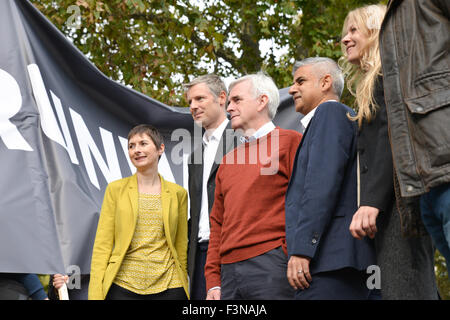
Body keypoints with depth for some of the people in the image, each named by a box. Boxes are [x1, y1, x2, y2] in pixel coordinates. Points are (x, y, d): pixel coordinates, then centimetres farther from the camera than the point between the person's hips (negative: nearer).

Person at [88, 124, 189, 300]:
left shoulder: (178, 193, 9)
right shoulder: (116, 189, 7)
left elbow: (181, 248, 13)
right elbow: (102, 245, 3)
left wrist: (184, 290, 9)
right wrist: (95, 294, -5)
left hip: (168, 286, 1)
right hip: (124, 285, -1)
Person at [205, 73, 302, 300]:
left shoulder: (290, 141, 4)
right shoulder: (228, 161, 23)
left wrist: (295, 260, -14)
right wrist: (213, 282, 13)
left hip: (272, 265, -6)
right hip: (229, 271, 6)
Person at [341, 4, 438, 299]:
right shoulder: (372, 83, 30)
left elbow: (393, 131, -12)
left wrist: (372, 200, -21)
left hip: (399, 195, -10)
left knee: (403, 289, -21)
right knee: (419, 287, 3)